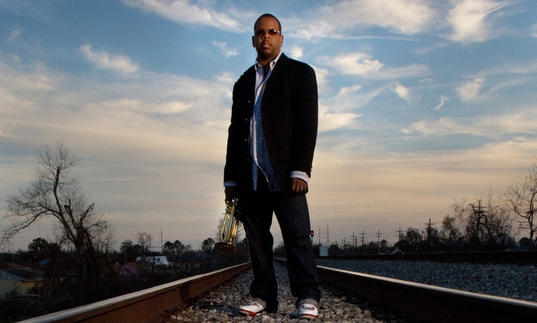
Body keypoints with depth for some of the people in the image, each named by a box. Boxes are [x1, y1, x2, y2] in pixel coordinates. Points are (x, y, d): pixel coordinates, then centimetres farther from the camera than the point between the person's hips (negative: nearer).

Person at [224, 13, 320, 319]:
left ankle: (308, 297, -2)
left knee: (297, 235, -7)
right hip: (250, 177, 5)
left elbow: (307, 124, -4)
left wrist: (300, 170, -14)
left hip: (284, 175, -5)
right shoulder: (244, 82, 22)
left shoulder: (300, 73, 6)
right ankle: (263, 296, 12)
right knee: (257, 239, 5)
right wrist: (230, 179, 14)